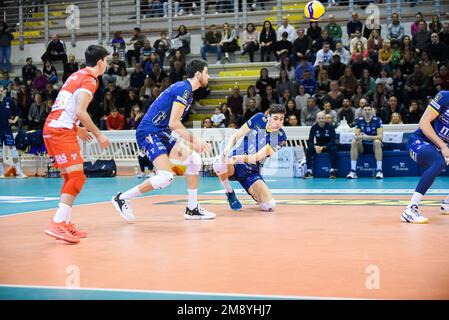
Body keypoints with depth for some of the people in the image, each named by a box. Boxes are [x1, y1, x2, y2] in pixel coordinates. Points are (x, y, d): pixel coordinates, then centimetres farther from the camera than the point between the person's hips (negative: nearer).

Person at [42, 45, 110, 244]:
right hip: (62, 131, -10)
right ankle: (57, 224, -22)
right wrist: (98, 135, -10)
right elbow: (80, 111, -18)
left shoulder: (77, 76, 22)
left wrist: (77, 129, 34)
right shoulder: (89, 80, -7)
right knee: (77, 177, -13)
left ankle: (66, 225, 13)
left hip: (51, 128, 10)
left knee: (70, 178, 13)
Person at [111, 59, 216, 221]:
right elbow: (173, 123, -20)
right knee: (166, 176, -20)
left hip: (161, 133, 11)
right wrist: (193, 140, -15)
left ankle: (192, 209, 12)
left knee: (194, 159, 7)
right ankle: (122, 198, -7)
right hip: (148, 133, -11)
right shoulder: (184, 89, -14)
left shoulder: (184, 88, 17)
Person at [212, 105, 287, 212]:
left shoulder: (281, 137, -9)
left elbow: (257, 157, -19)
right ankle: (229, 193, -7)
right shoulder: (259, 119, -7)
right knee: (220, 163, -39)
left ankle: (254, 194, 20)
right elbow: (236, 135, -1)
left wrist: (239, 158, -39)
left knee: (270, 206, -18)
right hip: (233, 166, 0)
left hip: (251, 172, 1)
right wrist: (228, 148, -24)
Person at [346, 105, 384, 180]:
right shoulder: (359, 121, -1)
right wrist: (358, 137, -31)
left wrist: (367, 137, -34)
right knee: (354, 143, -26)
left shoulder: (377, 120, -10)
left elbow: (380, 136, -19)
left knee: (377, 142, -35)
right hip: (363, 146, 3)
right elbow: (356, 136, -5)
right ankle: (353, 171, -29)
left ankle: (379, 171, -37)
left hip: (374, 146, -3)